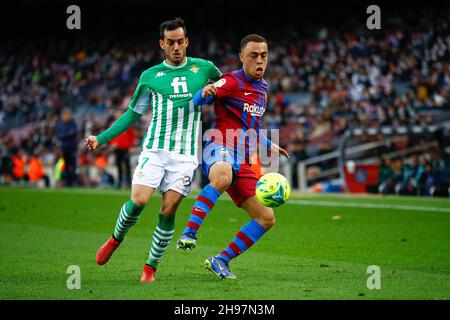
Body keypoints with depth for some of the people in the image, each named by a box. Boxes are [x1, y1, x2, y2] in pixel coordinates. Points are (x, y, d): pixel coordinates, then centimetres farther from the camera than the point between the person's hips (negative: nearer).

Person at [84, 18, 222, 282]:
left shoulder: (203, 68, 7)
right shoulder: (150, 76, 7)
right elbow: (133, 113, 15)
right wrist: (102, 138, 10)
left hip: (186, 153, 0)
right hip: (155, 148, 0)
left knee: (169, 210, -8)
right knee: (139, 200, -16)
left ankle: (151, 267, 6)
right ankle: (116, 239, 12)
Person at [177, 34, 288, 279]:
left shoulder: (263, 87, 20)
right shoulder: (232, 82, -5)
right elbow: (195, 101, -15)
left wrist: (269, 145, 35)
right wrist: (205, 93, -37)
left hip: (242, 162, 8)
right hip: (220, 148, -8)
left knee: (266, 218, 5)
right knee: (222, 177, -45)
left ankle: (221, 261, 10)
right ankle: (189, 232, -47)